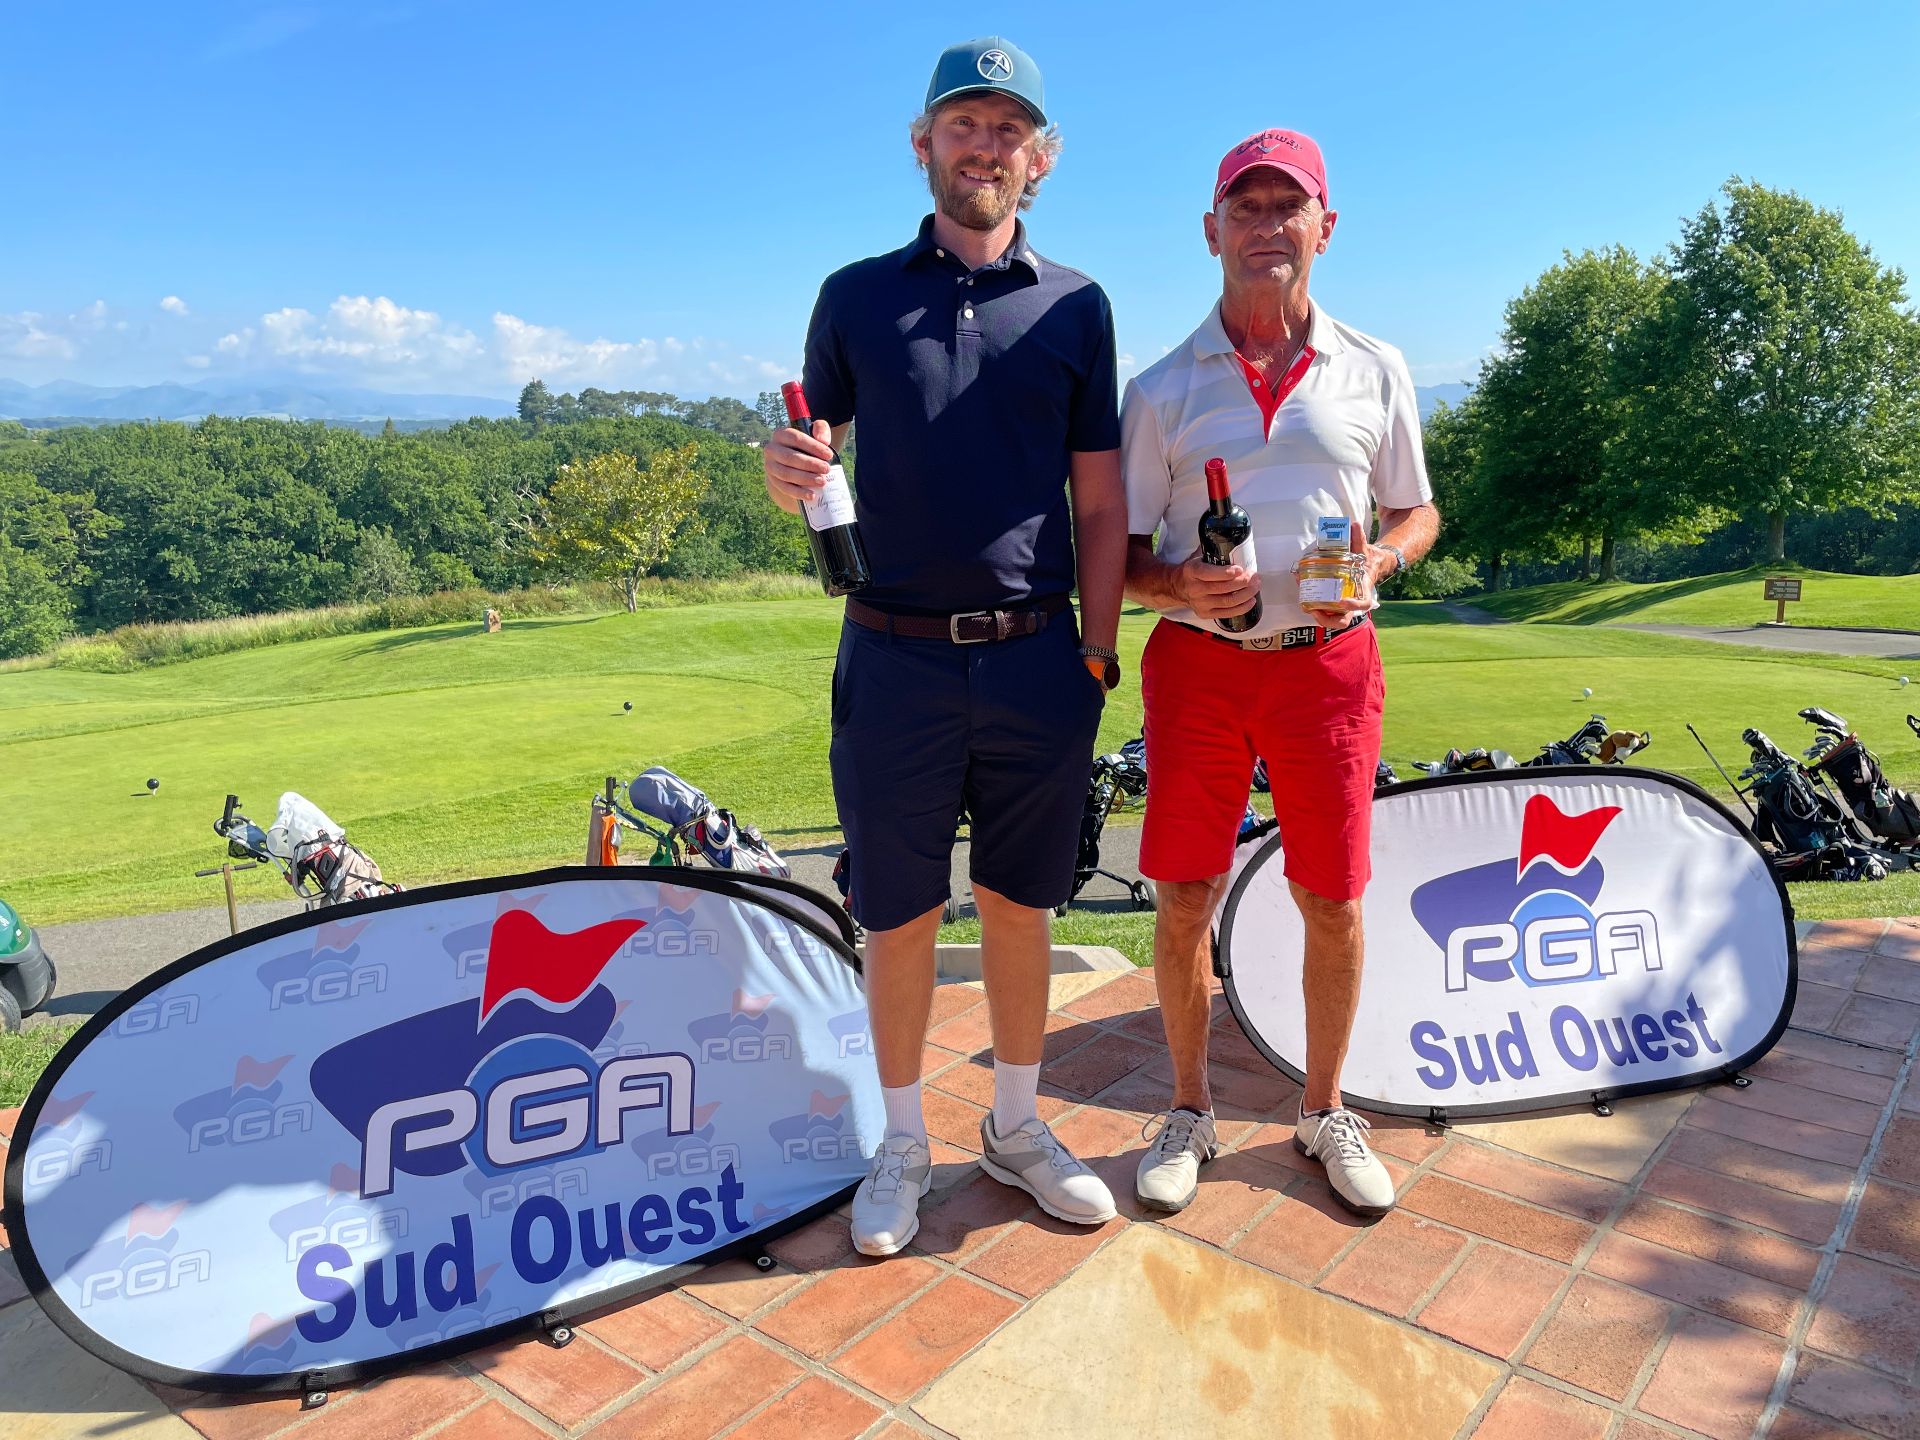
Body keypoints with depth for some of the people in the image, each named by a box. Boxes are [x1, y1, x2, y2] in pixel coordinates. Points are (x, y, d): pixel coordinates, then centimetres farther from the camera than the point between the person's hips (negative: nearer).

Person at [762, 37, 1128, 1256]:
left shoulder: (1075, 306, 7)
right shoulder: (857, 296, 7)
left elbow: (1101, 502, 5)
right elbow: (814, 460, 10)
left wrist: (1097, 656, 0)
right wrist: (787, 475, -14)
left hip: (1036, 660, 1)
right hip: (896, 656, 0)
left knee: (1019, 907, 12)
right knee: (899, 918, 8)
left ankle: (1018, 1124, 32)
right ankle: (904, 1144, 27)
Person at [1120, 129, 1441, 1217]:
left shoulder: (1375, 372, 8)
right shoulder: (1163, 389, 4)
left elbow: (1418, 512, 15)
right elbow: (1121, 554, 4)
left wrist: (1377, 560, -7)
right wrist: (1177, 585, -18)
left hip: (1329, 661, 1)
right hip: (1197, 661, 0)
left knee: (1333, 902, 7)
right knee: (1185, 901, 4)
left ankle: (1326, 1112, 29)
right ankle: (1190, 1112, 25)